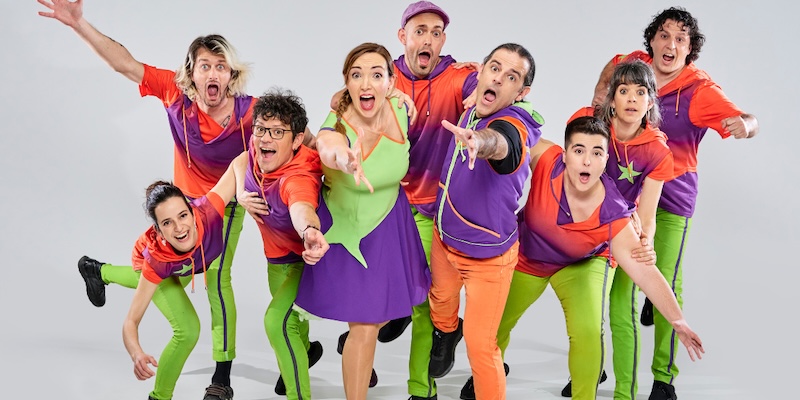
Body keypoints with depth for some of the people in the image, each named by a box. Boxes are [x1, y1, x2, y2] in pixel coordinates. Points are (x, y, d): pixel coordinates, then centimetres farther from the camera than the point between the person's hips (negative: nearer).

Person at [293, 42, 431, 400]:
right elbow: (329, 148, -60)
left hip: (390, 225, 5)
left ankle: (360, 364, 52)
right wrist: (347, 161, -83)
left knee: (382, 311, 21)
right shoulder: (336, 129, -34)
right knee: (365, 328, -7)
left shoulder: (401, 110, -19)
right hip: (348, 230, -5)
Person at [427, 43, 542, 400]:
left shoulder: (512, 126, -27)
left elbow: (499, 143, -55)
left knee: (480, 345, 0)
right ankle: (446, 332, 58)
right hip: (444, 238, 6)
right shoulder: (468, 113, -8)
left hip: (488, 255, -6)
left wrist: (480, 140, -75)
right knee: (441, 302, 27)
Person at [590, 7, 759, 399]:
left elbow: (747, 120, -26)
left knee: (666, 287, -4)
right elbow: (613, 64, 22)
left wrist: (744, 124, -49)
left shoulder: (700, 90, -15)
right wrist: (601, 91, 5)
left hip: (671, 197, -4)